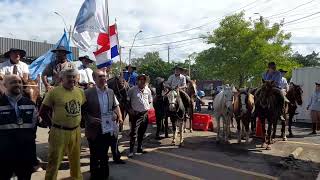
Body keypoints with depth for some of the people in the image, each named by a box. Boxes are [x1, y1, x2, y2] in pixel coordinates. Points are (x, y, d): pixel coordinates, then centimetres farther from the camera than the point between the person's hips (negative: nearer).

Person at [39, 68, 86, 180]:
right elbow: (42, 112, -3)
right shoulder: (54, 92, -10)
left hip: (76, 131, 5)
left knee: (75, 158, 20)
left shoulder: (80, 92, 4)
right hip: (59, 132, -4)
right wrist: (53, 123, 2)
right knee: (54, 160, 7)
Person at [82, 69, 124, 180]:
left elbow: (116, 105, 16)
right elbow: (83, 110, -6)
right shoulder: (88, 93, -11)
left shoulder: (110, 92, 4)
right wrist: (90, 119, -20)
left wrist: (119, 116, 0)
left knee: (104, 155, 21)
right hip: (95, 131, -4)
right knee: (95, 156, 13)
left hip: (109, 129, 4)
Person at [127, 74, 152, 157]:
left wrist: (147, 108, 9)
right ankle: (131, 151, 4)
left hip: (145, 113, 5)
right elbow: (127, 100, 0)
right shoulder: (132, 90, -7)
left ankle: (140, 148, 29)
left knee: (142, 132, 15)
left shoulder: (148, 90, 6)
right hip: (135, 114, -5)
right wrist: (130, 109, -6)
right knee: (133, 132, -6)